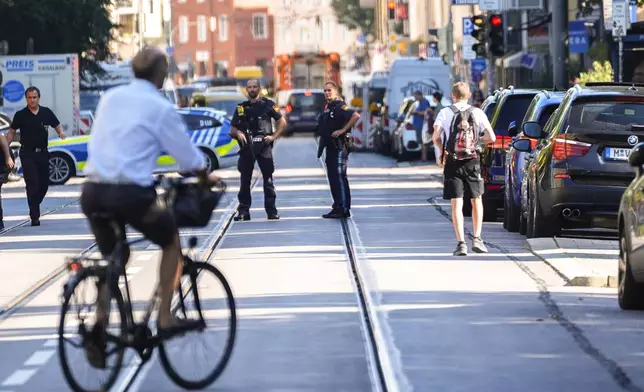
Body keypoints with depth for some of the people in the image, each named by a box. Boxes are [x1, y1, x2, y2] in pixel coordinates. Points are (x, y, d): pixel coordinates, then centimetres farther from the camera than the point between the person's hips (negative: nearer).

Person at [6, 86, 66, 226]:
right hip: (27, 154, -3)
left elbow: (57, 125, 13)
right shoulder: (20, 115, -2)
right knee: (32, 185, -10)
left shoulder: (46, 112, 4)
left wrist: (61, 133, -9)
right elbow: (11, 132, 4)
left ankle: (34, 207, 32)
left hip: (43, 153, 3)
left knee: (44, 184, 8)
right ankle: (35, 216, -9)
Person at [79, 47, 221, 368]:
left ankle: (100, 324, 2)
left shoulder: (110, 98, 12)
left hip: (93, 190, 5)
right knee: (172, 241, 21)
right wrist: (206, 178, 22)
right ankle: (165, 320, 16)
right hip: (130, 194, -5)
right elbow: (187, 156, 2)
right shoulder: (160, 107, -3)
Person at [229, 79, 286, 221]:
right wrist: (238, 133, -9)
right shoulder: (241, 108, 13)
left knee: (268, 179, -2)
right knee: (245, 180, 3)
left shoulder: (268, 104, 5)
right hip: (247, 147, 2)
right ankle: (243, 211, 7)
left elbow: (282, 123, 6)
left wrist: (273, 137, -6)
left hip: (263, 145, -2)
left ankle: (271, 210, 1)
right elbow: (232, 130, 14)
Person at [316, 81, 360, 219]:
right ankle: (337, 206, 17)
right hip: (330, 147, 10)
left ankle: (344, 209, -12)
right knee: (332, 177, 12)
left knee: (339, 177, -11)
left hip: (339, 147, -10)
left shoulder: (340, 106, -12)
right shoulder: (328, 108, 17)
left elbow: (356, 116, -28)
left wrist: (343, 130, -25)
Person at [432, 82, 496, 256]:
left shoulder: (445, 113, -2)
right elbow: (491, 137, -4)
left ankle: (461, 243, -8)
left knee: (456, 204, 0)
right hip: (473, 161, 1)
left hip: (452, 163, -1)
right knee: (476, 200, 16)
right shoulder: (478, 113, 2)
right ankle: (477, 238, 8)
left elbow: (436, 137, -14)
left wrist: (441, 151, 4)